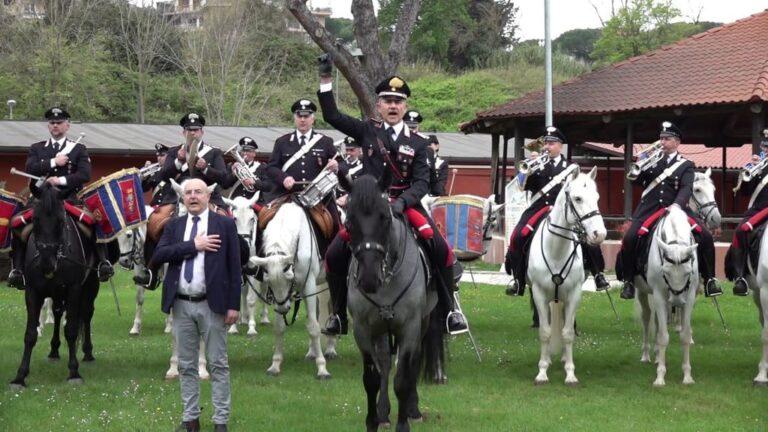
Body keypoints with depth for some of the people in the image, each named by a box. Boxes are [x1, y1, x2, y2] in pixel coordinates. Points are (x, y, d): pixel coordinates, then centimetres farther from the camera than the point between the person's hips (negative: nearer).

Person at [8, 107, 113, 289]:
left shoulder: (79, 149, 12)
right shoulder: (36, 149, 17)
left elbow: (85, 175, -3)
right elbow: (30, 169, -1)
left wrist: (61, 180, -15)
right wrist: (53, 162, -10)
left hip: (69, 198, -1)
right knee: (18, 224, -21)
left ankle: (103, 261, -23)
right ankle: (17, 268, -15)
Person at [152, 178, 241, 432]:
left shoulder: (225, 225, 0)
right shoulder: (174, 226, 9)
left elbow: (234, 267, -2)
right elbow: (159, 255, -7)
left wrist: (233, 305, -8)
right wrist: (193, 245, -15)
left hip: (212, 305, -3)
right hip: (181, 306, 3)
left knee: (217, 364, 1)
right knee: (186, 365, 10)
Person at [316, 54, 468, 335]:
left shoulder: (417, 143, 6)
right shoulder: (367, 131, 9)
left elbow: (422, 182, -2)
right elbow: (332, 116, 4)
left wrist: (402, 203, -22)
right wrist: (325, 79, -4)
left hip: (406, 204, -1)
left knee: (441, 250, -20)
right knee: (335, 254, -13)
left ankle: (450, 309, -6)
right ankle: (338, 314, 6)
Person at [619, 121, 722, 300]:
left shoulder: (685, 165, 6)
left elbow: (686, 189, -9)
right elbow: (635, 181, 12)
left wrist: (676, 205, -29)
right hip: (649, 209, 1)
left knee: (705, 237, -16)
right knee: (629, 239, -20)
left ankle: (709, 279, -2)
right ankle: (628, 281, -2)